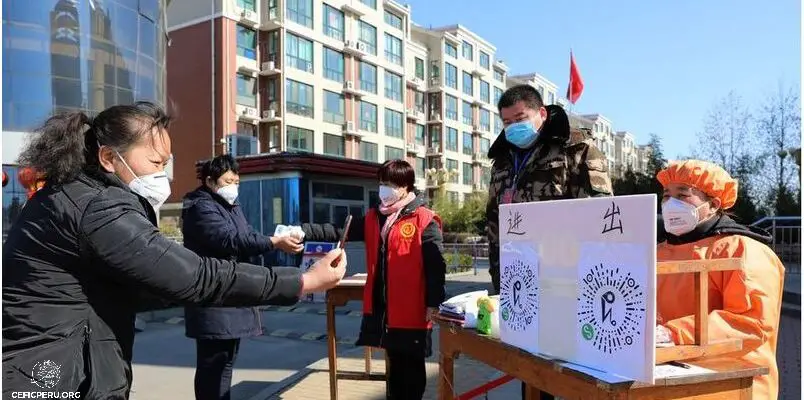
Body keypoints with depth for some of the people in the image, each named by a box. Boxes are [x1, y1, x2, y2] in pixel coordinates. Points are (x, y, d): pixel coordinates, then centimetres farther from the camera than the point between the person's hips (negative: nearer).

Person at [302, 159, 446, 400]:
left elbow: (436, 266, -12)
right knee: (394, 365, 20)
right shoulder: (373, 218, 10)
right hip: (383, 310, 6)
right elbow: (338, 231, 3)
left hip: (412, 312, -6)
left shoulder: (425, 221, -10)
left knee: (411, 369, 10)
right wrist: (302, 231, -8)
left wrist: (434, 303, -15)